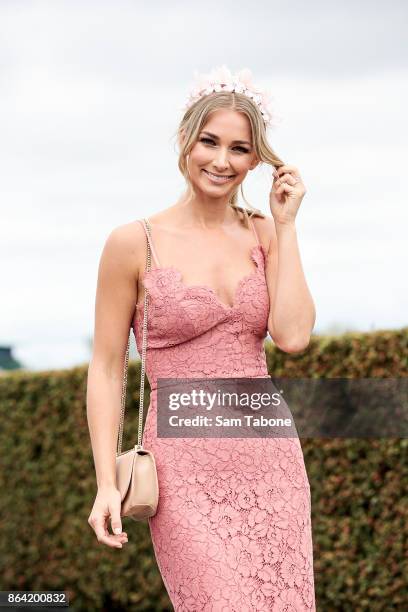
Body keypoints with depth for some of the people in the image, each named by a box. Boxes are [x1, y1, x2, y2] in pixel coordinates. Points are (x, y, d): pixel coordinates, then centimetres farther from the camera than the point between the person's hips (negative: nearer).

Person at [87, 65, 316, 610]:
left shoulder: (264, 233, 8)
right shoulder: (134, 243, -2)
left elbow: (293, 336, -6)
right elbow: (106, 370, -1)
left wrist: (286, 226, -2)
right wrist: (106, 483, -7)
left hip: (269, 458, 4)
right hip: (186, 465, -4)